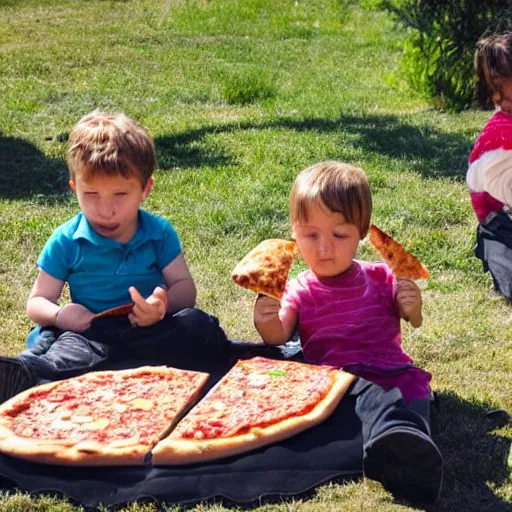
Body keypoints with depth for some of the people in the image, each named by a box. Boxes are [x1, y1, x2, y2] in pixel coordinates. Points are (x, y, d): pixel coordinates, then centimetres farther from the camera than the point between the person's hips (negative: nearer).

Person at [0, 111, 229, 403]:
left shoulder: (160, 233, 6)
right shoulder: (66, 242, 4)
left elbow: (185, 286, 3)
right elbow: (38, 301, 7)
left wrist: (164, 305, -23)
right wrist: (59, 314, -19)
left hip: (149, 329, 1)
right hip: (91, 332, -1)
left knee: (198, 323, -29)